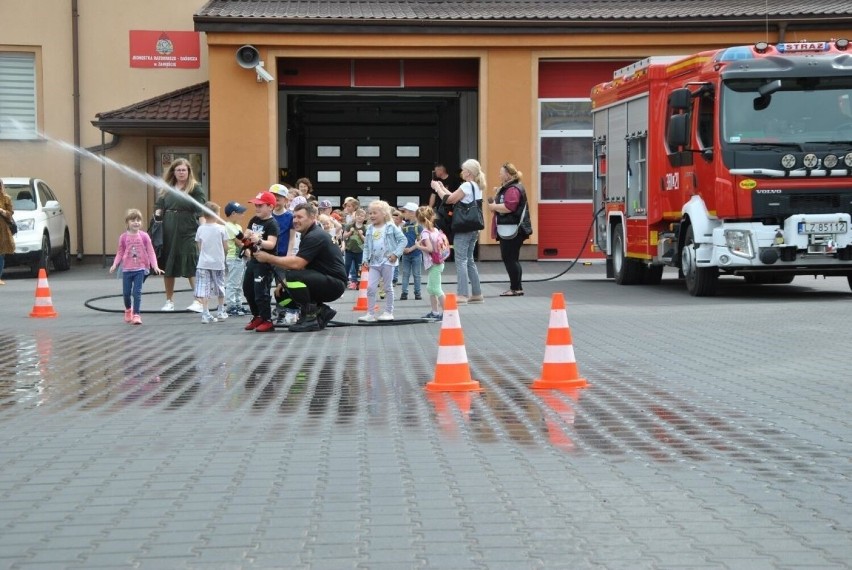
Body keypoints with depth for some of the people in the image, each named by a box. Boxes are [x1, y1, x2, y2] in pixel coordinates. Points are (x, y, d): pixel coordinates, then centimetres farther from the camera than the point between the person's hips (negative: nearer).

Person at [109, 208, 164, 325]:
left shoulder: (144, 236, -5)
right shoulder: (123, 237, -1)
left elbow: (151, 252, -4)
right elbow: (120, 253, 5)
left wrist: (155, 266, -13)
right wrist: (115, 265, -9)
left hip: (140, 268, -2)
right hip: (127, 269, 2)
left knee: (137, 292, -7)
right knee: (126, 292, 11)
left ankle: (136, 314, 0)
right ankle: (128, 309, 38)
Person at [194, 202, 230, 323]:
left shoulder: (200, 229, 0)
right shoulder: (221, 229, -6)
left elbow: (199, 247, 4)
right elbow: (225, 248, -3)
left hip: (203, 263, 1)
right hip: (218, 262, -1)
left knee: (204, 289, -1)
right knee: (220, 288, 16)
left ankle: (205, 314, -10)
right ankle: (221, 312, 27)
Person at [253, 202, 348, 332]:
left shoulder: (315, 237, -19)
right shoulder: (309, 235, 14)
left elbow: (296, 264, -27)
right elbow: (300, 264, 13)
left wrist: (268, 258, -19)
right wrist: (285, 282, -1)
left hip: (334, 284, -10)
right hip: (323, 282, 10)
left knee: (293, 276, -30)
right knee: (283, 295, 5)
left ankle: (309, 318, -16)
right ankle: (321, 311, 10)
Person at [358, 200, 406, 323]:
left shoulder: (391, 227, -5)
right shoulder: (370, 229, 8)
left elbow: (402, 240, -6)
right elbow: (366, 246, 14)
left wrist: (396, 253, -15)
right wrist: (365, 259, 3)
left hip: (387, 261, -4)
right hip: (374, 263, 4)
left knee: (388, 287, 5)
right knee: (370, 287, -4)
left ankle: (389, 312, 15)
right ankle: (370, 313, 1)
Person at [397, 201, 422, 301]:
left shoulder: (418, 226, -10)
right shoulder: (404, 225, 5)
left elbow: (420, 241, -13)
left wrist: (411, 249, -18)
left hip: (416, 253, -4)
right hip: (405, 254, 5)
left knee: (416, 274, 5)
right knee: (405, 274, 6)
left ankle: (417, 293, 13)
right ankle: (404, 293, 9)